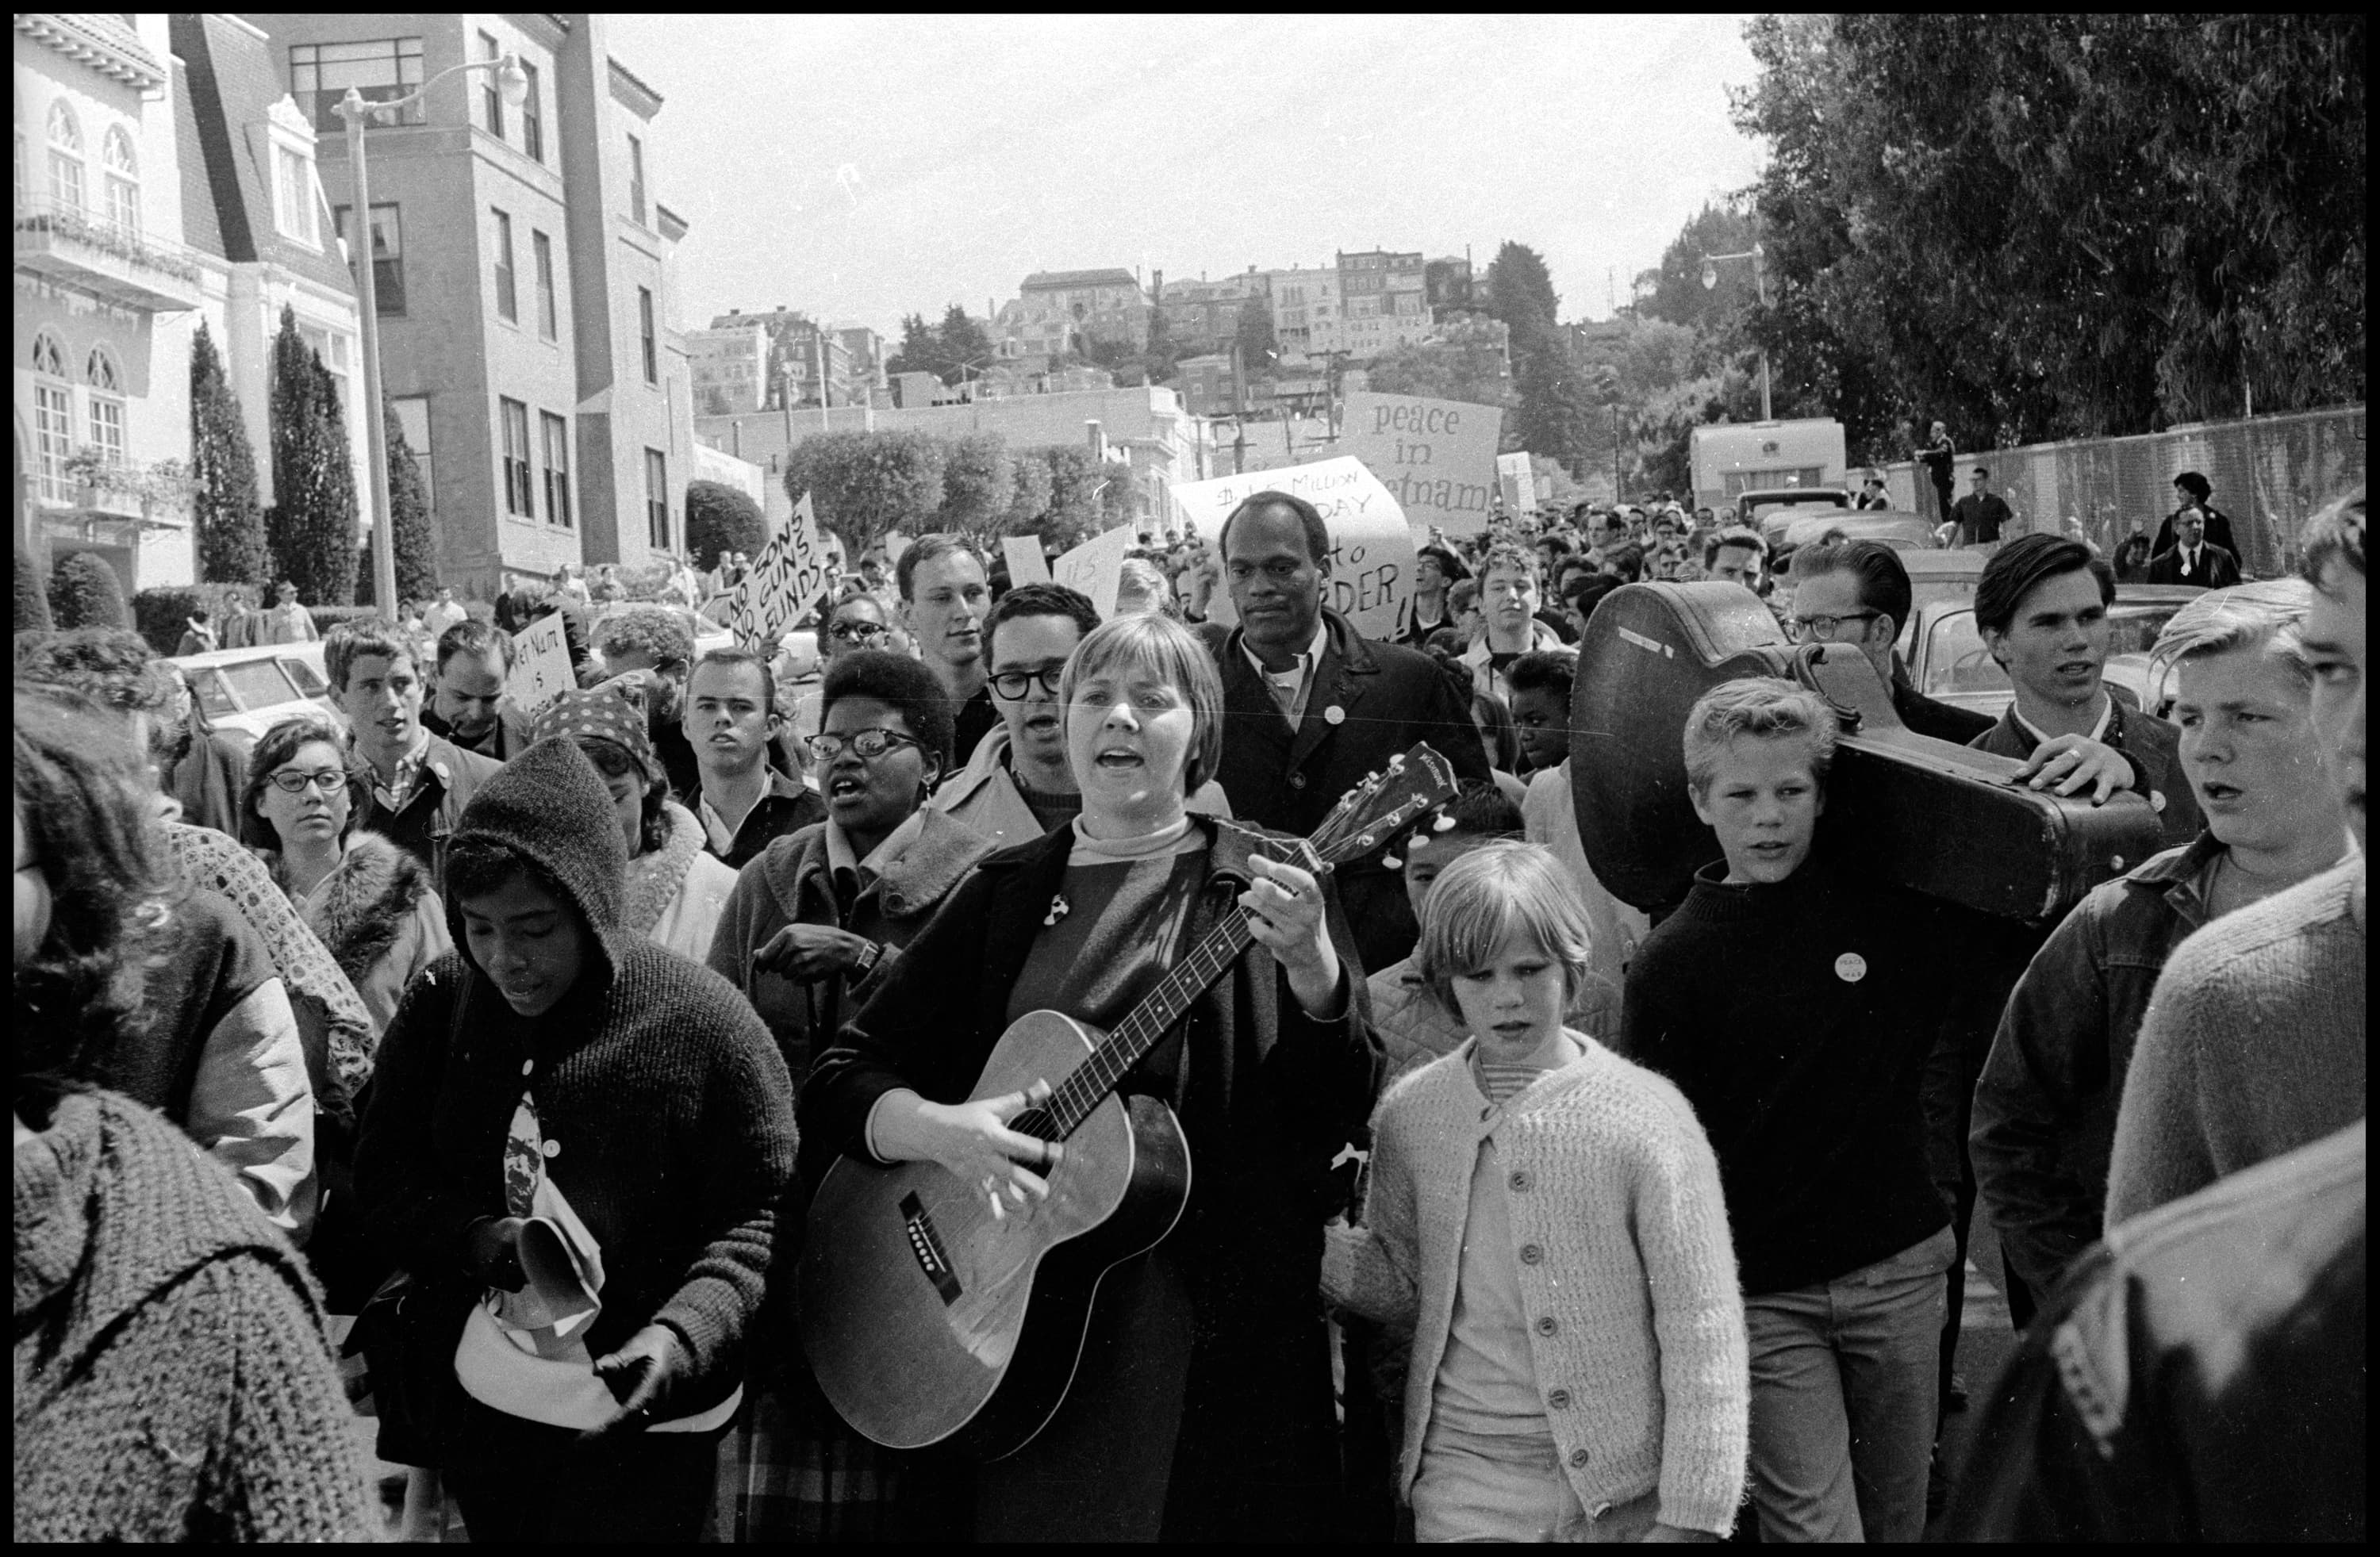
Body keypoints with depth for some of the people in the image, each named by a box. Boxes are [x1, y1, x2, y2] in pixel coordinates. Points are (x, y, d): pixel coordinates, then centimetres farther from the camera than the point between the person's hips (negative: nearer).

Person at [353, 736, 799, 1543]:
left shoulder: (703, 1022, -15)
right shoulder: (438, 1002, -2)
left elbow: (763, 1217, -13)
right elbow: (384, 1178, 1)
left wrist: (683, 1335, -29)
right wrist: (480, 1242, -18)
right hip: (475, 1404, 4)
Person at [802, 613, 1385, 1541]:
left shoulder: (1263, 884, 0)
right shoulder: (1005, 893, 6)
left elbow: (1339, 1118, -9)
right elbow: (837, 1081, 4)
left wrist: (1313, 967, -26)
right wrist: (942, 1129, -16)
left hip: (1219, 1345, -2)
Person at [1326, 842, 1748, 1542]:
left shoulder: (1645, 1115, -11)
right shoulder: (1409, 1115, -1)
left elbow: (1703, 1330, -10)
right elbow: (1403, 1284, 8)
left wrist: (1690, 1517, -13)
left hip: (1626, 1491, -2)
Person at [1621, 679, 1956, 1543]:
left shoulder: (1889, 895, -3)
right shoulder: (1670, 962, -8)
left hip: (1901, 1269, 3)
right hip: (1760, 1293, -2)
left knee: (1899, 1517, 15)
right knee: (1813, 1525, -5)